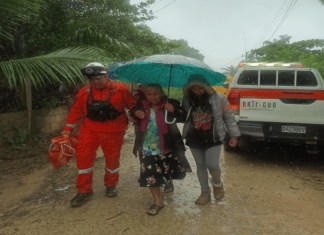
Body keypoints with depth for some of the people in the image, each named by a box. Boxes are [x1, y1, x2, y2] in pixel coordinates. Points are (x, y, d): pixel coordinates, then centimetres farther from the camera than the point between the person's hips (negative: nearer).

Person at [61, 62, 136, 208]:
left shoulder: (120, 90, -7)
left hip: (113, 131, -1)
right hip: (90, 129, 2)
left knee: (112, 158, 11)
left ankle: (111, 185, 36)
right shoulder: (84, 92, 0)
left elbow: (133, 106, 1)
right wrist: (68, 129, 6)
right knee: (83, 157, -3)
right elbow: (76, 111, 7)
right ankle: (84, 191, 13)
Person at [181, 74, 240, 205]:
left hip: (213, 139, -3)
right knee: (200, 166, 11)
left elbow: (229, 117, -2)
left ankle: (217, 184, 24)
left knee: (212, 165, -10)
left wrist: (234, 135, -2)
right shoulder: (187, 101, -3)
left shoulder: (219, 99, -9)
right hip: (194, 139, 3)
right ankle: (205, 192, 28)